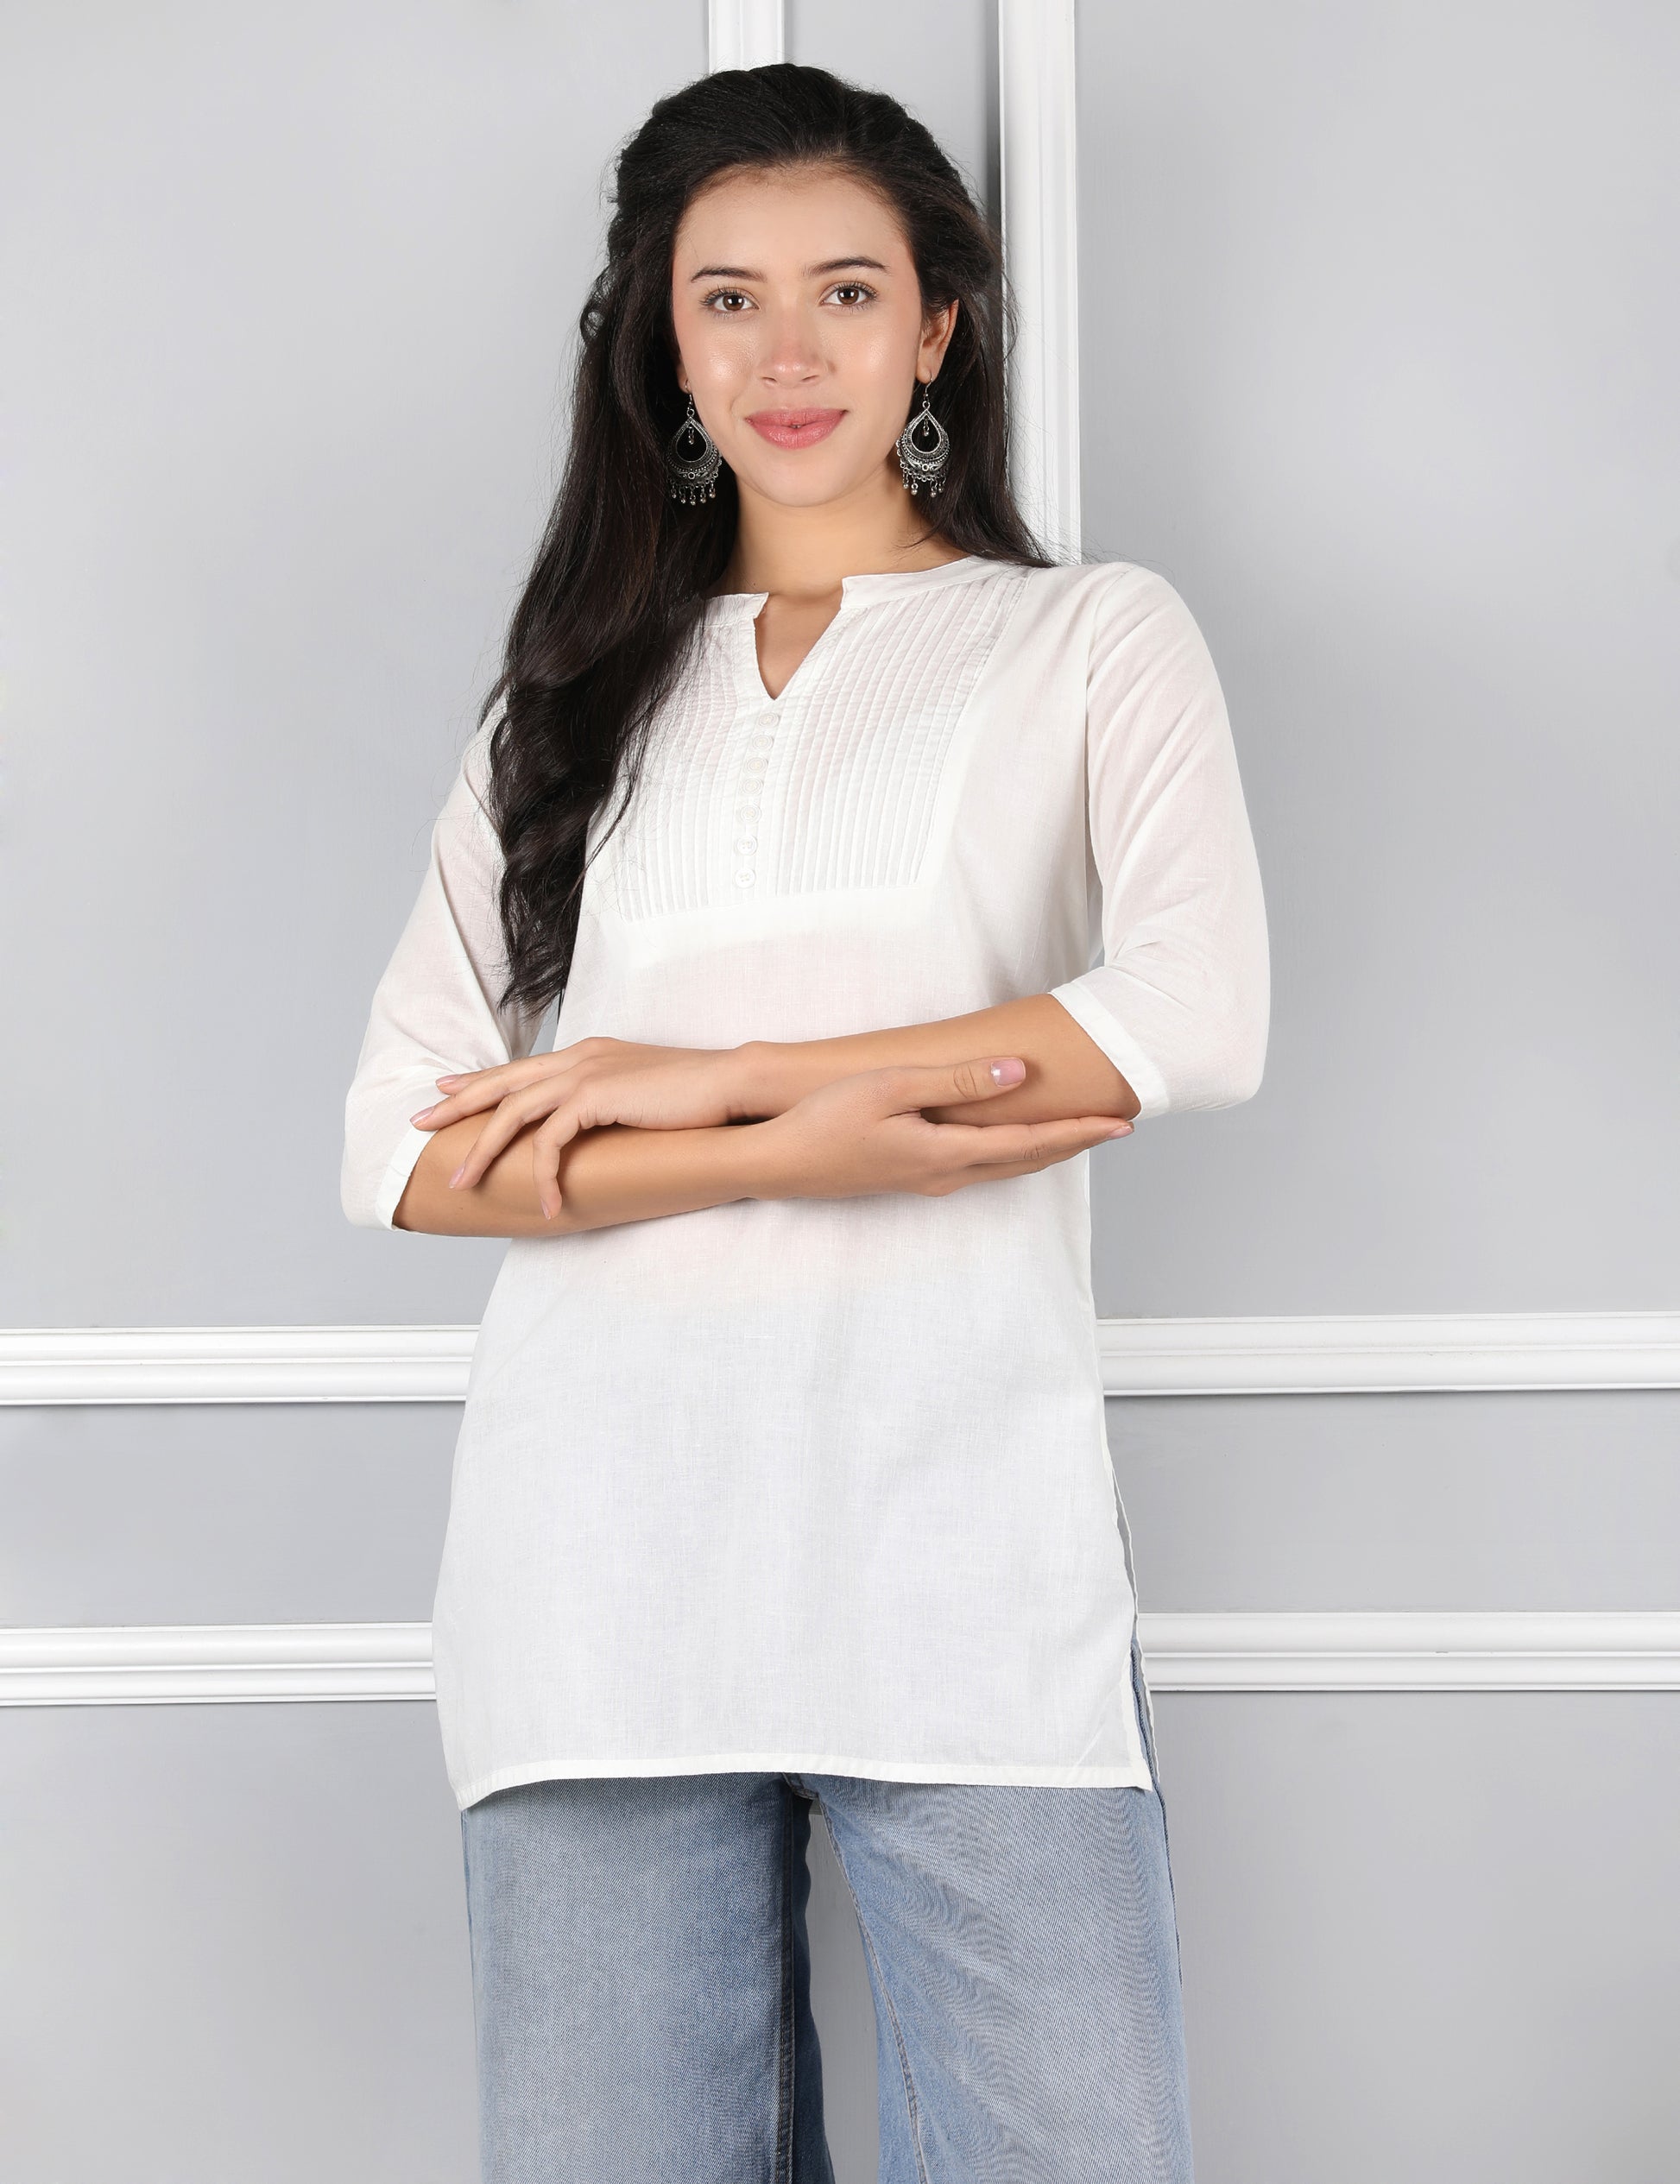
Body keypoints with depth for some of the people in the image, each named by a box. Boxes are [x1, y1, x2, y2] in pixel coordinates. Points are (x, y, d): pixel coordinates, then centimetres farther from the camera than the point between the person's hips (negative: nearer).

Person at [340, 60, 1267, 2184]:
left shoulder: (1096, 637, 13)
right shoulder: (579, 689, 18)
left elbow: (1199, 1017, -7)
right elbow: (399, 1139, 6)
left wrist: (706, 1074, -6)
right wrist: (796, 1156, -10)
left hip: (961, 1529, -2)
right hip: (599, 1546, 2)